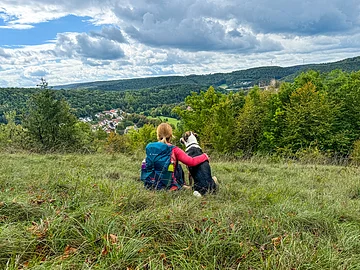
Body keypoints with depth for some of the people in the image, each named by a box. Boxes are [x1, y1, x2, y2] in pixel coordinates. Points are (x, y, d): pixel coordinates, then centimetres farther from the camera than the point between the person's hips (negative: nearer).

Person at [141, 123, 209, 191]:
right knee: (178, 167, 23)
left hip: (150, 185, 4)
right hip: (167, 186, -4)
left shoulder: (149, 147, -3)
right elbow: (191, 162, -15)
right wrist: (204, 156, 3)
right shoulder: (173, 150, -13)